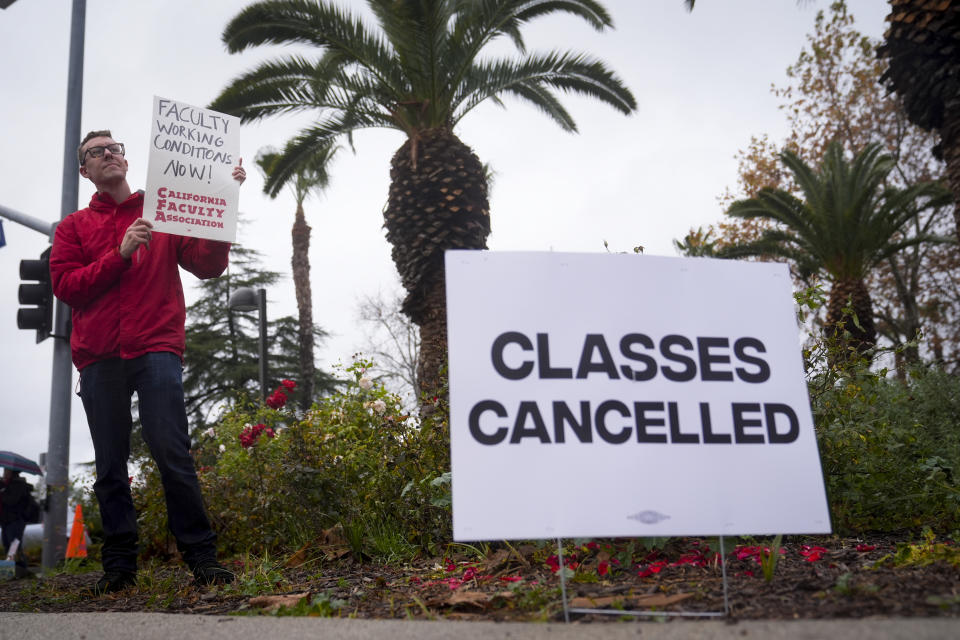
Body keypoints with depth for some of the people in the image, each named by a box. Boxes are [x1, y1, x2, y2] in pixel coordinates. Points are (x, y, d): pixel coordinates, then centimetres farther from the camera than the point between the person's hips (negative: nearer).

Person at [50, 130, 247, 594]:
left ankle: (201, 556, -5)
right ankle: (119, 564, 11)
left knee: (172, 453, -11)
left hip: (155, 350, -2)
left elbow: (208, 265, 5)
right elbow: (65, 286, 5)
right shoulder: (74, 226, 19)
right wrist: (121, 254, -7)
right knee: (110, 466, 3)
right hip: (98, 358, 2)